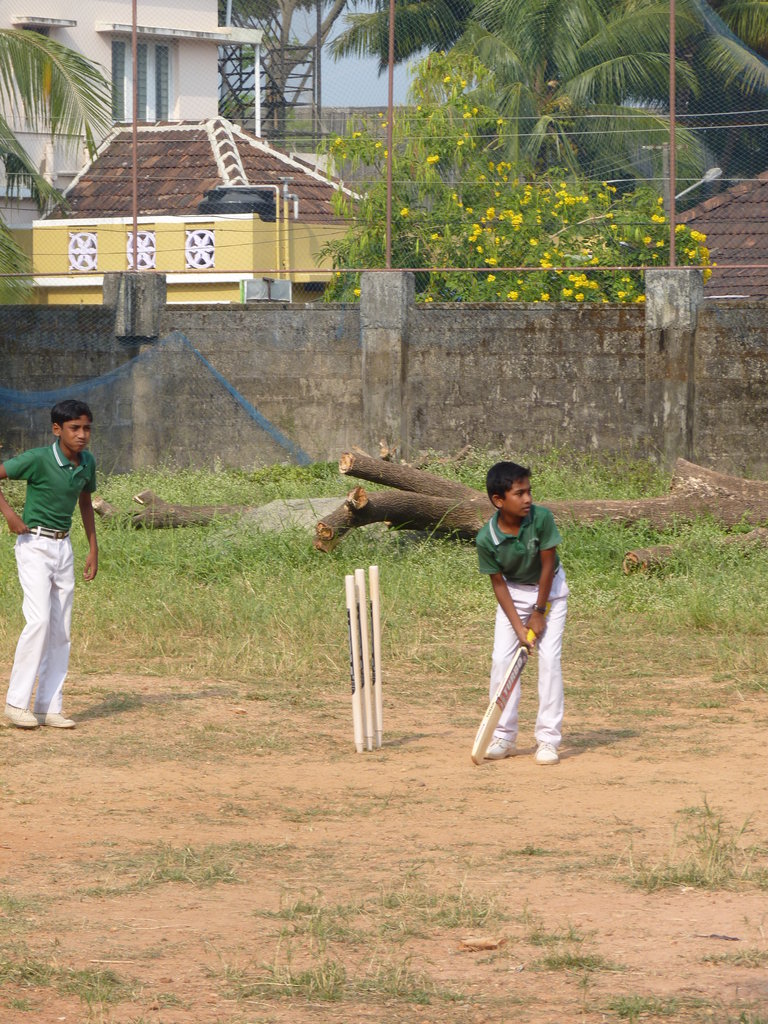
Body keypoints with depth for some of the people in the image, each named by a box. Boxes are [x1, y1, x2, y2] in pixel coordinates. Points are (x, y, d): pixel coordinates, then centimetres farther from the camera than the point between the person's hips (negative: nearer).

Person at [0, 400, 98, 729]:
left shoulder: (87, 463, 4)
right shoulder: (38, 460, -16)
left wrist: (93, 549, 19)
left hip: (63, 548, 7)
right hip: (34, 545, -7)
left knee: (61, 629, 4)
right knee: (39, 619, -17)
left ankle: (49, 707, 8)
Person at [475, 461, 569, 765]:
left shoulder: (542, 518, -27)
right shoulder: (486, 540, -23)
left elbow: (547, 565, -19)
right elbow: (499, 583, -14)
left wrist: (539, 613, -14)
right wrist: (518, 626, -19)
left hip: (549, 589, -1)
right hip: (514, 593, 1)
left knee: (549, 658, -11)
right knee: (501, 658, -6)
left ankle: (548, 739, -6)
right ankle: (503, 737, 7)